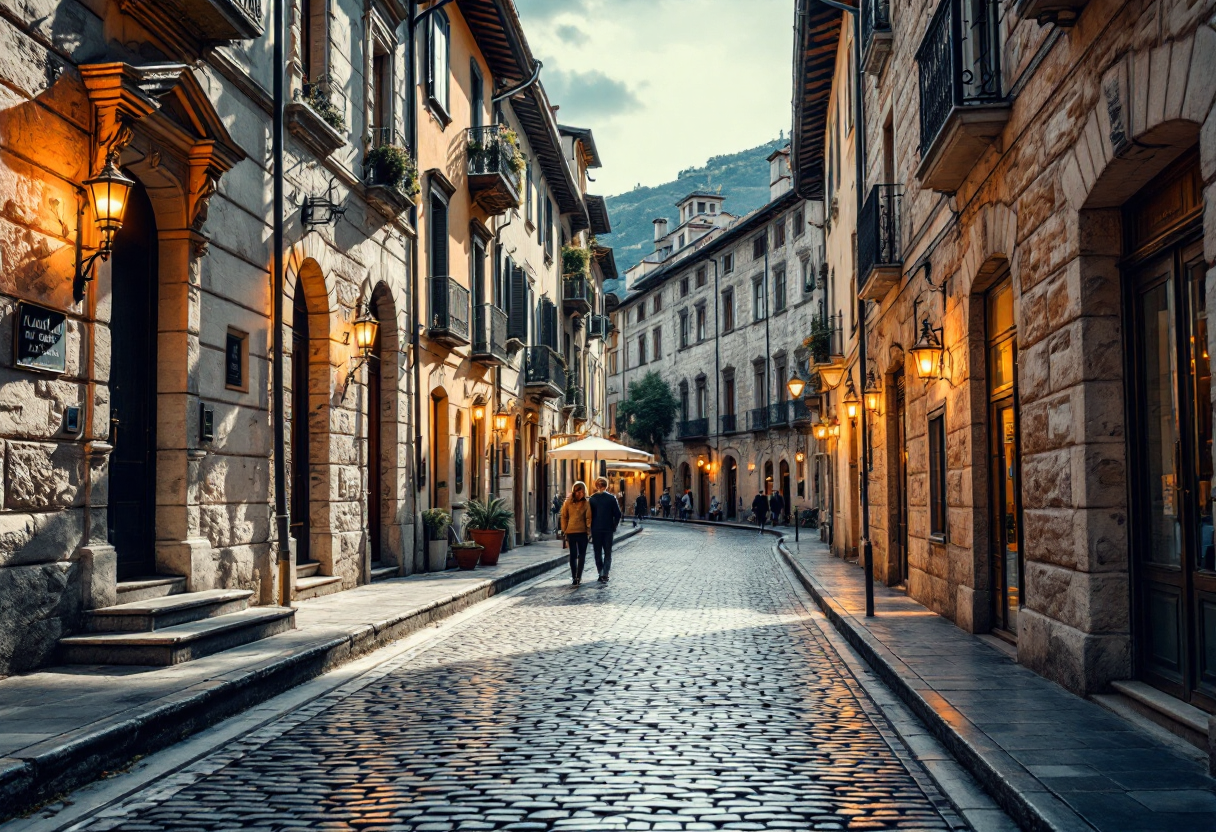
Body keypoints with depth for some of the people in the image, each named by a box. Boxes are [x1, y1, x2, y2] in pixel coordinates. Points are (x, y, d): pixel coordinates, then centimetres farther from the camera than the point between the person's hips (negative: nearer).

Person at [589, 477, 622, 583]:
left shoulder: (592, 499, -4)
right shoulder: (611, 498, -5)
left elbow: (589, 514, -4)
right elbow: (618, 514, -6)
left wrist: (590, 528, 7)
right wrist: (614, 526, 7)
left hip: (595, 530, 0)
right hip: (608, 529, 0)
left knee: (598, 553, 12)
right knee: (608, 553, 7)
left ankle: (601, 574, 12)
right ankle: (605, 575, -6)